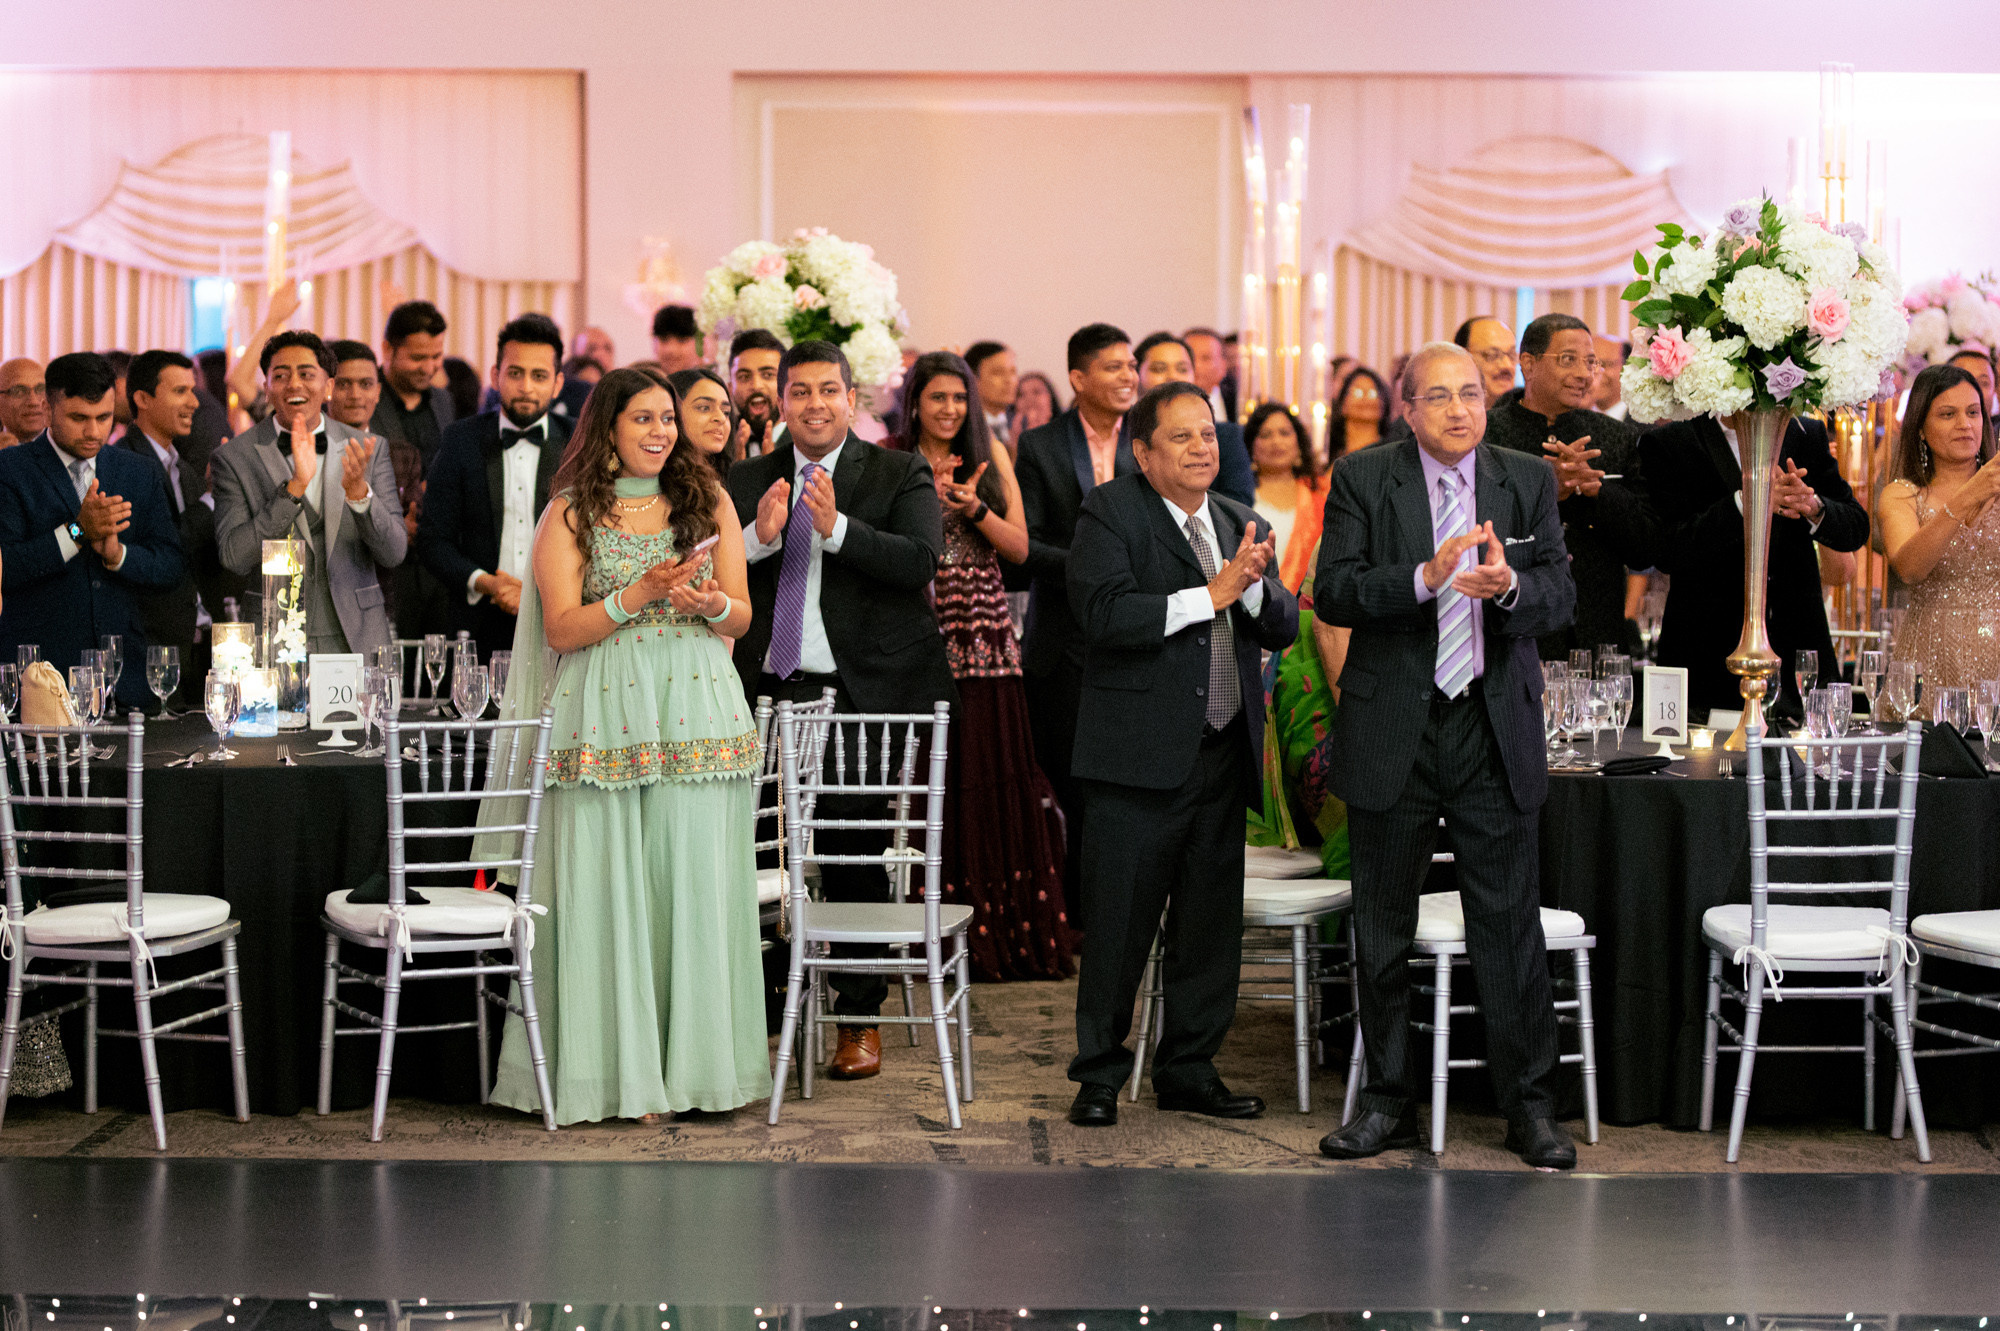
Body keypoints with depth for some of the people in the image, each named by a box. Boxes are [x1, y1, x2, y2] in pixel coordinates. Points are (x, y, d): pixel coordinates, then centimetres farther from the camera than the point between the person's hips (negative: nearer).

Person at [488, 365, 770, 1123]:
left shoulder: (708, 500, 13)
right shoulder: (570, 513, 7)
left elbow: (743, 618, 12)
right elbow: (561, 628, -1)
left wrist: (710, 602, -10)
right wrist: (640, 594, -14)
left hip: (698, 713, 2)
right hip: (604, 715, -2)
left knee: (696, 882, -1)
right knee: (605, 888, -3)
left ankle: (698, 1063, 6)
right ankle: (614, 1068, 3)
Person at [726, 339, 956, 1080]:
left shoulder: (900, 476, 2)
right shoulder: (746, 482, 11)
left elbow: (921, 560, -14)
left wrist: (837, 527, -24)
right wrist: (757, 537, -14)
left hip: (866, 695, -2)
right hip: (770, 696, 3)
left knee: (855, 857, 4)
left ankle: (860, 1018, 16)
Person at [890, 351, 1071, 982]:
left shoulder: (990, 456, 12)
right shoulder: (890, 459, 4)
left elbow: (1019, 547, 6)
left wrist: (974, 508, -10)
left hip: (984, 639, 3)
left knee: (995, 782, -1)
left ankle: (1004, 934, 5)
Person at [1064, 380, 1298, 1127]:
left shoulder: (1241, 525, 16)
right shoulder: (1110, 513, -2)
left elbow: (1285, 629, 10)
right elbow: (1105, 615, -17)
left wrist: (1252, 585, -10)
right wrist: (1210, 595, -16)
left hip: (1224, 753, 6)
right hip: (1140, 754, -6)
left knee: (1212, 920, 10)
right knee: (1119, 923, -1)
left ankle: (1189, 1069, 22)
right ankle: (1099, 1073, 12)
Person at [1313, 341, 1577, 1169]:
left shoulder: (1527, 481, 6)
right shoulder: (1363, 479, 0)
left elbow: (1561, 595, -1)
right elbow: (1332, 593, -10)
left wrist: (1509, 585, -23)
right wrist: (1425, 577, -25)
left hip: (1495, 729, 1)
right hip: (1391, 732, 0)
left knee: (1510, 926, 2)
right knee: (1382, 931, 9)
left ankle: (1529, 1106, 13)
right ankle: (1389, 1101, 23)